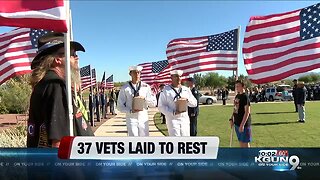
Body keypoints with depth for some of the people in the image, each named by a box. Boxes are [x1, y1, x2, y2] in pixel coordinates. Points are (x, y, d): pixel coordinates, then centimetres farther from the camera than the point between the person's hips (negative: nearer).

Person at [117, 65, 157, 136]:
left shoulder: (146, 87, 6)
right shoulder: (125, 88, 1)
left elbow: (154, 103, 5)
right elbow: (120, 106, 1)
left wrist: (144, 98, -13)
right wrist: (131, 111, -16)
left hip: (144, 118, 2)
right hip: (131, 118, -2)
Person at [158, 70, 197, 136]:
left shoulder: (186, 89, 13)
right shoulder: (166, 90, -1)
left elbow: (194, 103, 11)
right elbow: (161, 107, -5)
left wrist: (187, 100, -11)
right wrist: (173, 112, -18)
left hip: (185, 119, 5)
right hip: (173, 119, -4)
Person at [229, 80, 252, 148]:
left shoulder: (245, 97, -15)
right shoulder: (237, 96, 10)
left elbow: (247, 112, -19)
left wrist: (242, 124, -22)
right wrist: (232, 119, 13)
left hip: (244, 124, -8)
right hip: (237, 123, 8)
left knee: (245, 143, 1)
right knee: (241, 142, 17)